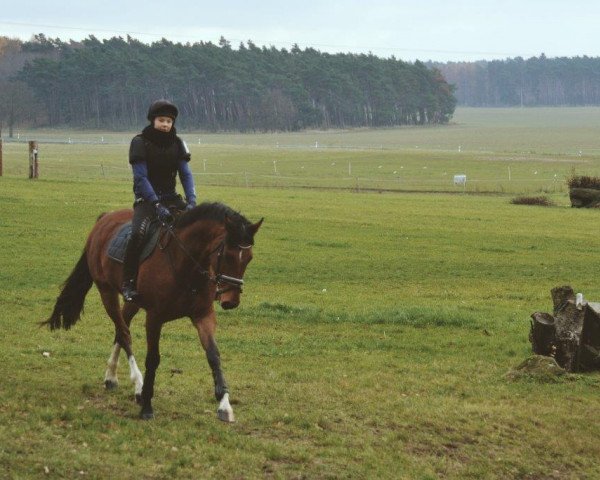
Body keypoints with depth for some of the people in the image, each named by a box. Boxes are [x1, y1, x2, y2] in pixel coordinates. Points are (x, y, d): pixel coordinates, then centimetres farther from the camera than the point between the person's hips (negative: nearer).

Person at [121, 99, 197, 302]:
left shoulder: (177, 143, 7)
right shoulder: (140, 143, -7)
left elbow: (186, 174, 3)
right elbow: (141, 177, -14)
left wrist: (191, 200, -15)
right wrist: (157, 205, -24)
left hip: (171, 197, 5)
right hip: (146, 198, -5)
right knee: (137, 233, -30)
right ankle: (127, 283, -21)